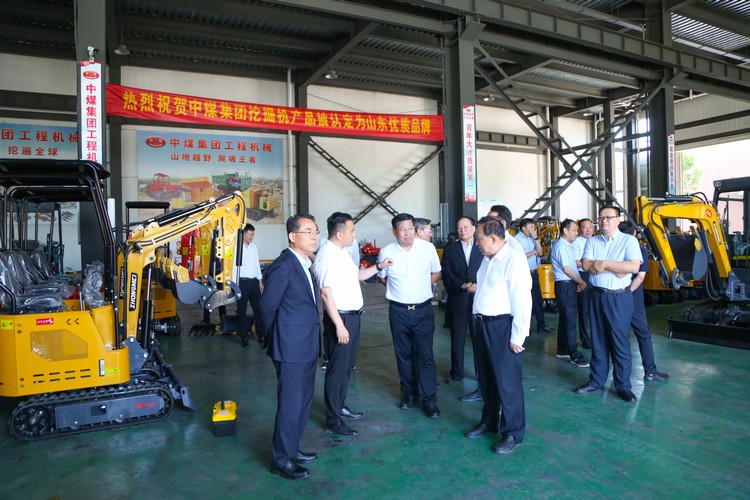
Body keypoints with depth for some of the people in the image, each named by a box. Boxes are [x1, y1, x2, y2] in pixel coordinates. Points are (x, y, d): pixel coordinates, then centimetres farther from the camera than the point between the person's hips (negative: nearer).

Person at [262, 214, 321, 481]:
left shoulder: (304, 264, 10)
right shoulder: (283, 266, -19)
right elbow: (267, 306, -14)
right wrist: (276, 338, 0)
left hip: (307, 347, 9)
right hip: (292, 348, -9)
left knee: (303, 402, 19)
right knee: (290, 404, 3)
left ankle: (290, 448, 36)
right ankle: (281, 460, 20)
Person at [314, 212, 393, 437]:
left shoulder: (342, 252, 12)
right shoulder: (327, 256, -20)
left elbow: (357, 275, 26)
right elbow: (325, 293, -24)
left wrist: (379, 266, 16)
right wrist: (339, 326, -25)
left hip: (353, 316, 10)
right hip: (340, 318, -10)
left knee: (347, 365, 20)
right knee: (337, 369, 0)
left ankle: (340, 406, 37)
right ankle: (333, 420, 13)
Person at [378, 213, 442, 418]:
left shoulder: (428, 248, -6)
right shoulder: (386, 252, -7)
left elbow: (436, 272, 11)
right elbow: (382, 278, 12)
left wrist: (421, 287, 6)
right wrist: (399, 289, 6)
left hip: (423, 309, -1)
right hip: (398, 311, 1)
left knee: (425, 354, -3)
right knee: (404, 354, 12)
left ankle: (429, 399, 8)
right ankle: (408, 392, 29)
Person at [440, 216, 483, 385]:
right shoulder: (450, 249, 7)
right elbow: (446, 272, -1)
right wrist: (462, 285, -14)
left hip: (478, 299, -1)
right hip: (457, 299, 1)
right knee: (457, 338, 8)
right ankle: (456, 372, 21)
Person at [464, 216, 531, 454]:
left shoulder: (514, 260, -18)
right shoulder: (487, 259, 9)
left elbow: (522, 301, -20)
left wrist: (517, 337, -18)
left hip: (503, 327, -9)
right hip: (484, 325, 9)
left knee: (507, 381, 3)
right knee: (486, 377, 21)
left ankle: (513, 432, 22)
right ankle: (488, 422, 39)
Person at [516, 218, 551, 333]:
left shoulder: (532, 238, 9)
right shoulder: (518, 239, -12)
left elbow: (540, 253, 2)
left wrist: (536, 238, -6)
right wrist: (534, 251, -7)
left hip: (534, 273, 7)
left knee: (538, 299, 13)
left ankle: (541, 325, 24)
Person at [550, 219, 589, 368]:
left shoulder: (569, 246, 14)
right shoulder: (560, 246, -14)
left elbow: (572, 266, 15)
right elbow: (566, 269, -16)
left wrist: (578, 282, 3)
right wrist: (582, 282, -7)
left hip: (571, 284, 9)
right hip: (564, 285, -9)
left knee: (565, 318, 14)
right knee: (570, 319, -7)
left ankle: (562, 350, 23)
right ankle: (574, 355, -2)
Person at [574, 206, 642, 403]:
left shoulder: (629, 240, -4)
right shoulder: (592, 241, 8)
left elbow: (634, 267, -18)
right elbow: (586, 265, -6)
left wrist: (604, 263, -15)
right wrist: (615, 268, -14)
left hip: (619, 298, -4)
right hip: (597, 296, 4)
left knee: (620, 342, 1)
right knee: (598, 340, 12)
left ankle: (623, 385, 15)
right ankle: (596, 381, 23)